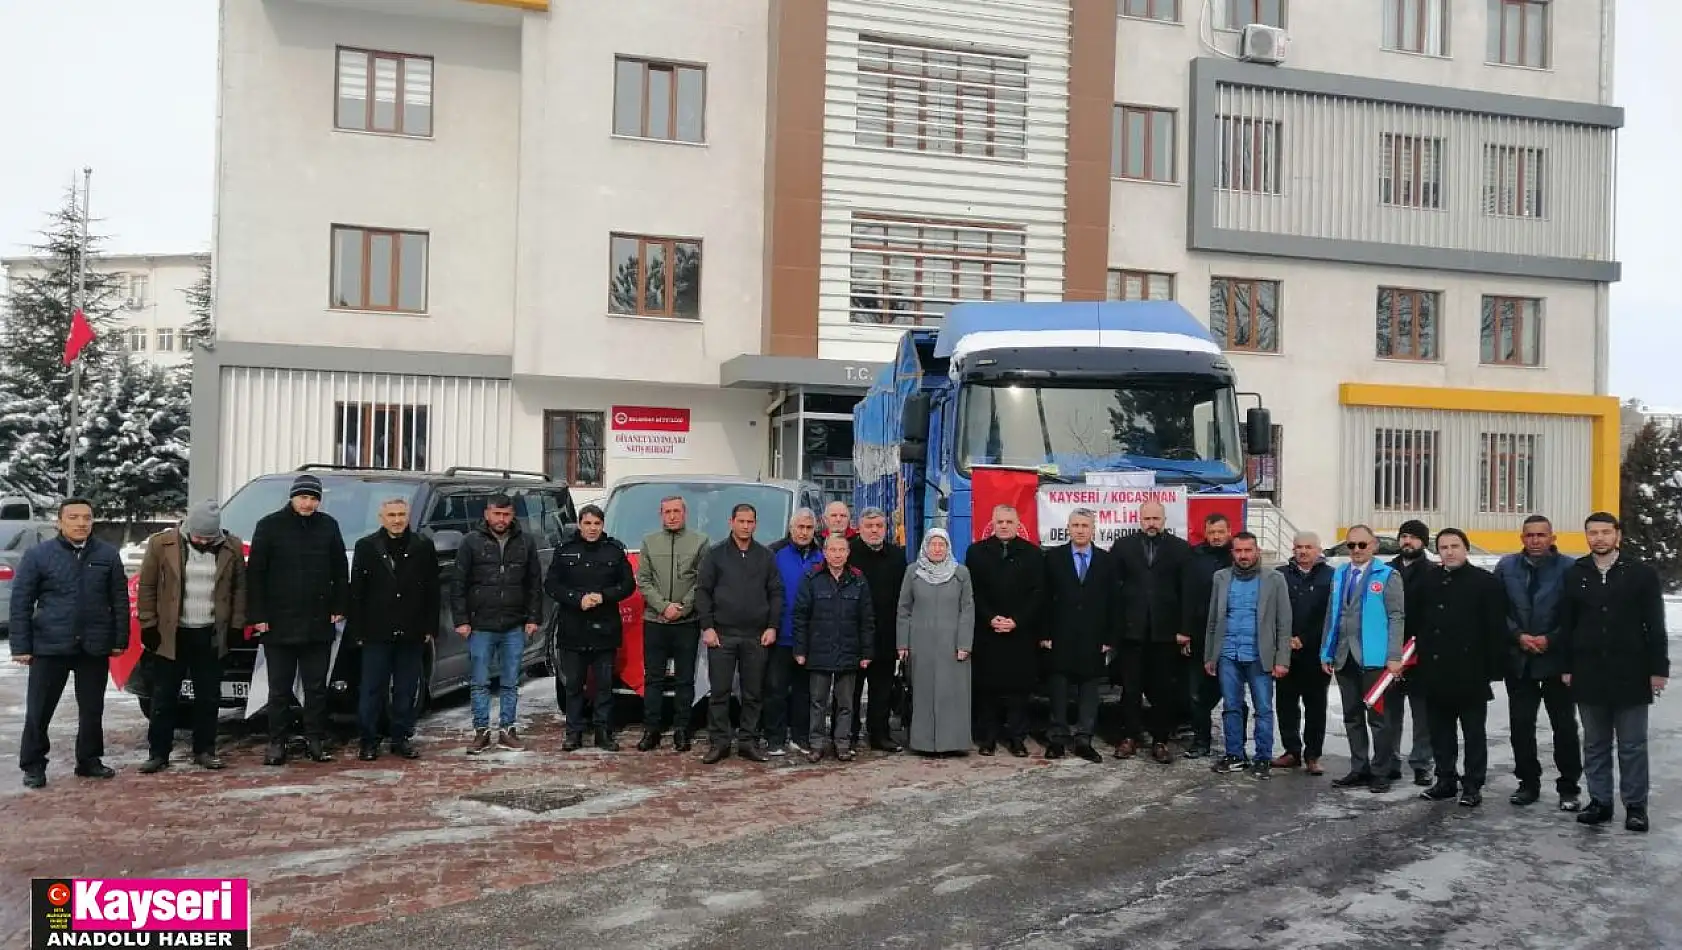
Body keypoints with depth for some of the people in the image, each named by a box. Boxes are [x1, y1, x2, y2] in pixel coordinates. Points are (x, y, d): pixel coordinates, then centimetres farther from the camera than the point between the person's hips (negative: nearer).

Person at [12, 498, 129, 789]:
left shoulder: (108, 555, 3)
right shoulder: (37, 555, -2)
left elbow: (119, 600, 7)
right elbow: (21, 603, -1)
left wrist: (120, 640, 3)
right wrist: (21, 646, -5)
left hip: (95, 647, 2)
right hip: (49, 646, -2)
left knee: (92, 708, 11)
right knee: (39, 710, 4)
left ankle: (89, 760, 24)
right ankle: (33, 766, 16)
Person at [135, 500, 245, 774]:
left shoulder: (232, 547, 0)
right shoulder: (161, 544, -6)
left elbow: (239, 588, 7)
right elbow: (146, 587, -2)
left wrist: (235, 625, 3)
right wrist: (148, 625, -4)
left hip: (210, 636, 2)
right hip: (171, 634, -2)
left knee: (209, 697, 8)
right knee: (163, 698, 3)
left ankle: (204, 750, 18)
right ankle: (158, 753, 12)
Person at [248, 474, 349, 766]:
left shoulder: (329, 526, 7)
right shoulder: (269, 525, -1)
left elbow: (340, 571, 11)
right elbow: (255, 573, -2)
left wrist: (338, 607, 4)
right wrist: (257, 615, -7)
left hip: (319, 624, 2)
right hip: (278, 624, -2)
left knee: (316, 687, 8)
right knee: (279, 689, 5)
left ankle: (315, 741, 15)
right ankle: (277, 743, 12)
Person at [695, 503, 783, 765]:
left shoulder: (766, 556, 10)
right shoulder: (716, 554, 5)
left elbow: (776, 593, 10)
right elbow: (702, 591, 2)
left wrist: (772, 626, 1)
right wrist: (707, 626, -6)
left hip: (757, 637, 2)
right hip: (722, 635, -2)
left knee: (753, 693, 5)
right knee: (719, 692, 0)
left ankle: (749, 741, 13)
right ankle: (718, 743, 8)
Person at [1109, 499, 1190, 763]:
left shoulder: (1181, 549, 4)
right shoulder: (1123, 545, 6)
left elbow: (1188, 591, 1)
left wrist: (1185, 629, -5)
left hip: (1165, 631, 0)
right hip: (1131, 630, 0)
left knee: (1164, 689, 5)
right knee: (1130, 687, 5)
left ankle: (1160, 740, 13)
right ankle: (1130, 737, 14)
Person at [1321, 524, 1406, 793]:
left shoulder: (1388, 575, -2)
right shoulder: (1339, 575, 13)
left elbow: (1395, 618, -7)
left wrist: (1394, 657, -14)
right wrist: (1326, 653, 10)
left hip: (1374, 658, -5)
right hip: (1344, 657, 6)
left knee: (1378, 717, 0)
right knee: (1352, 717, 11)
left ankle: (1381, 773, 9)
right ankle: (1359, 769, 20)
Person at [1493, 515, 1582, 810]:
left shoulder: (1569, 568, -6)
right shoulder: (1507, 567, 5)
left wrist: (1550, 640, -12)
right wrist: (1519, 636, -8)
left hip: (1557, 660, -3)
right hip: (1519, 660, 3)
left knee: (1564, 726, 3)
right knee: (1521, 725, 7)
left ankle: (1569, 787, 13)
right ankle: (1528, 783, 19)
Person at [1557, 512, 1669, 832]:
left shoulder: (1642, 573, -2)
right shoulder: (1575, 575, 5)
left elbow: (1655, 625, -2)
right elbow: (1566, 625, 7)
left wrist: (1658, 668, -6)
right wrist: (1566, 667, 4)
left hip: (1630, 674, -2)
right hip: (1588, 675, 3)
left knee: (1632, 745, 4)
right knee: (1595, 744, 10)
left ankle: (1635, 805, 14)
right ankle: (1599, 802, 18)